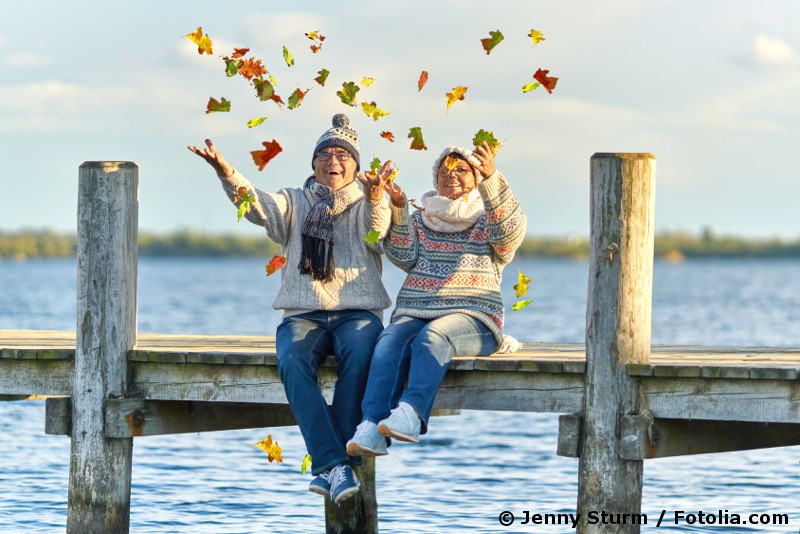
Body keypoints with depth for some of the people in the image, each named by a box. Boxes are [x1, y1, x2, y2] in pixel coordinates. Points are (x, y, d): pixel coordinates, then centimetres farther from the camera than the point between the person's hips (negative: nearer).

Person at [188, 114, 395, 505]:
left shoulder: (366, 204, 14)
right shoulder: (294, 203, 19)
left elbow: (378, 235, -9)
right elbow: (258, 206, -2)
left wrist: (375, 198, -33)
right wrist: (226, 174, -22)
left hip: (357, 312, -1)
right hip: (303, 314, 1)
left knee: (358, 358, -35)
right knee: (293, 361, -32)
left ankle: (328, 467, -34)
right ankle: (334, 463, -40)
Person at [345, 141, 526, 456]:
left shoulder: (488, 221, 16)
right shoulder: (419, 220, 25)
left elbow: (511, 229, -9)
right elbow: (404, 257, 7)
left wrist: (491, 178, -24)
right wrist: (398, 209, -7)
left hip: (471, 316, -3)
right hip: (414, 313, 3)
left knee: (433, 335, -37)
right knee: (390, 342, -32)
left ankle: (411, 414, -56)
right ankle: (371, 430, -48)